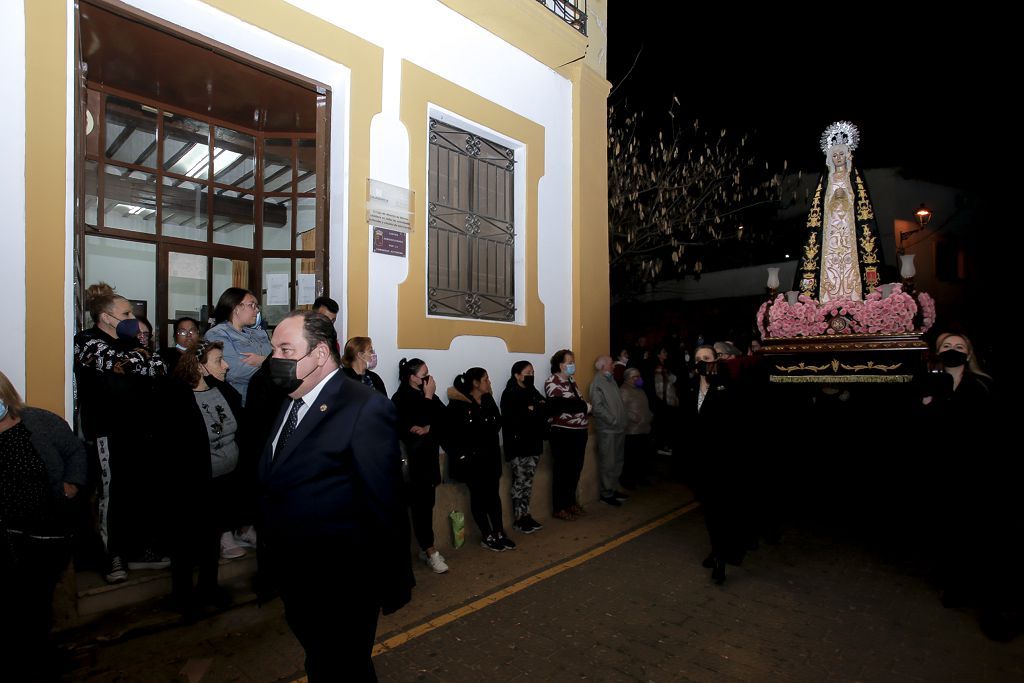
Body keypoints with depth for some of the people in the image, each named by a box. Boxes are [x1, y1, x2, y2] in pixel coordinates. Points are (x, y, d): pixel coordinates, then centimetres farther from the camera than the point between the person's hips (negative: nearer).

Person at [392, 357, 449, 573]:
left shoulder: (426, 396, 7)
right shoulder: (401, 398, -11)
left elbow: (443, 420, 3)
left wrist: (427, 429, -15)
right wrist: (429, 398, -13)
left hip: (428, 457, 6)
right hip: (413, 458, -6)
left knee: (427, 503, 10)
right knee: (421, 505, -3)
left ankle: (425, 548, 21)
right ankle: (430, 551, 5)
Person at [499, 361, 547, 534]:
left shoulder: (533, 392, 12)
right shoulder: (509, 394, -10)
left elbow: (545, 412, 10)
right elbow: (510, 419, -22)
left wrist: (539, 408, -10)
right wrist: (529, 411, -15)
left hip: (533, 444, 7)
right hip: (518, 446, -7)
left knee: (528, 482, 13)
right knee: (521, 483, 1)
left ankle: (526, 516, 22)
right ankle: (519, 520, 12)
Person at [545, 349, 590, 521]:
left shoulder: (571, 381, 17)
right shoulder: (552, 382, -10)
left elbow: (578, 402, 17)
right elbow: (559, 404, -23)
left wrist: (585, 412, -4)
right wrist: (585, 407, -13)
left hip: (578, 432, 8)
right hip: (563, 434, -8)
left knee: (575, 470, 15)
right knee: (562, 471, 1)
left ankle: (571, 502, 29)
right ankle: (559, 508, 13)